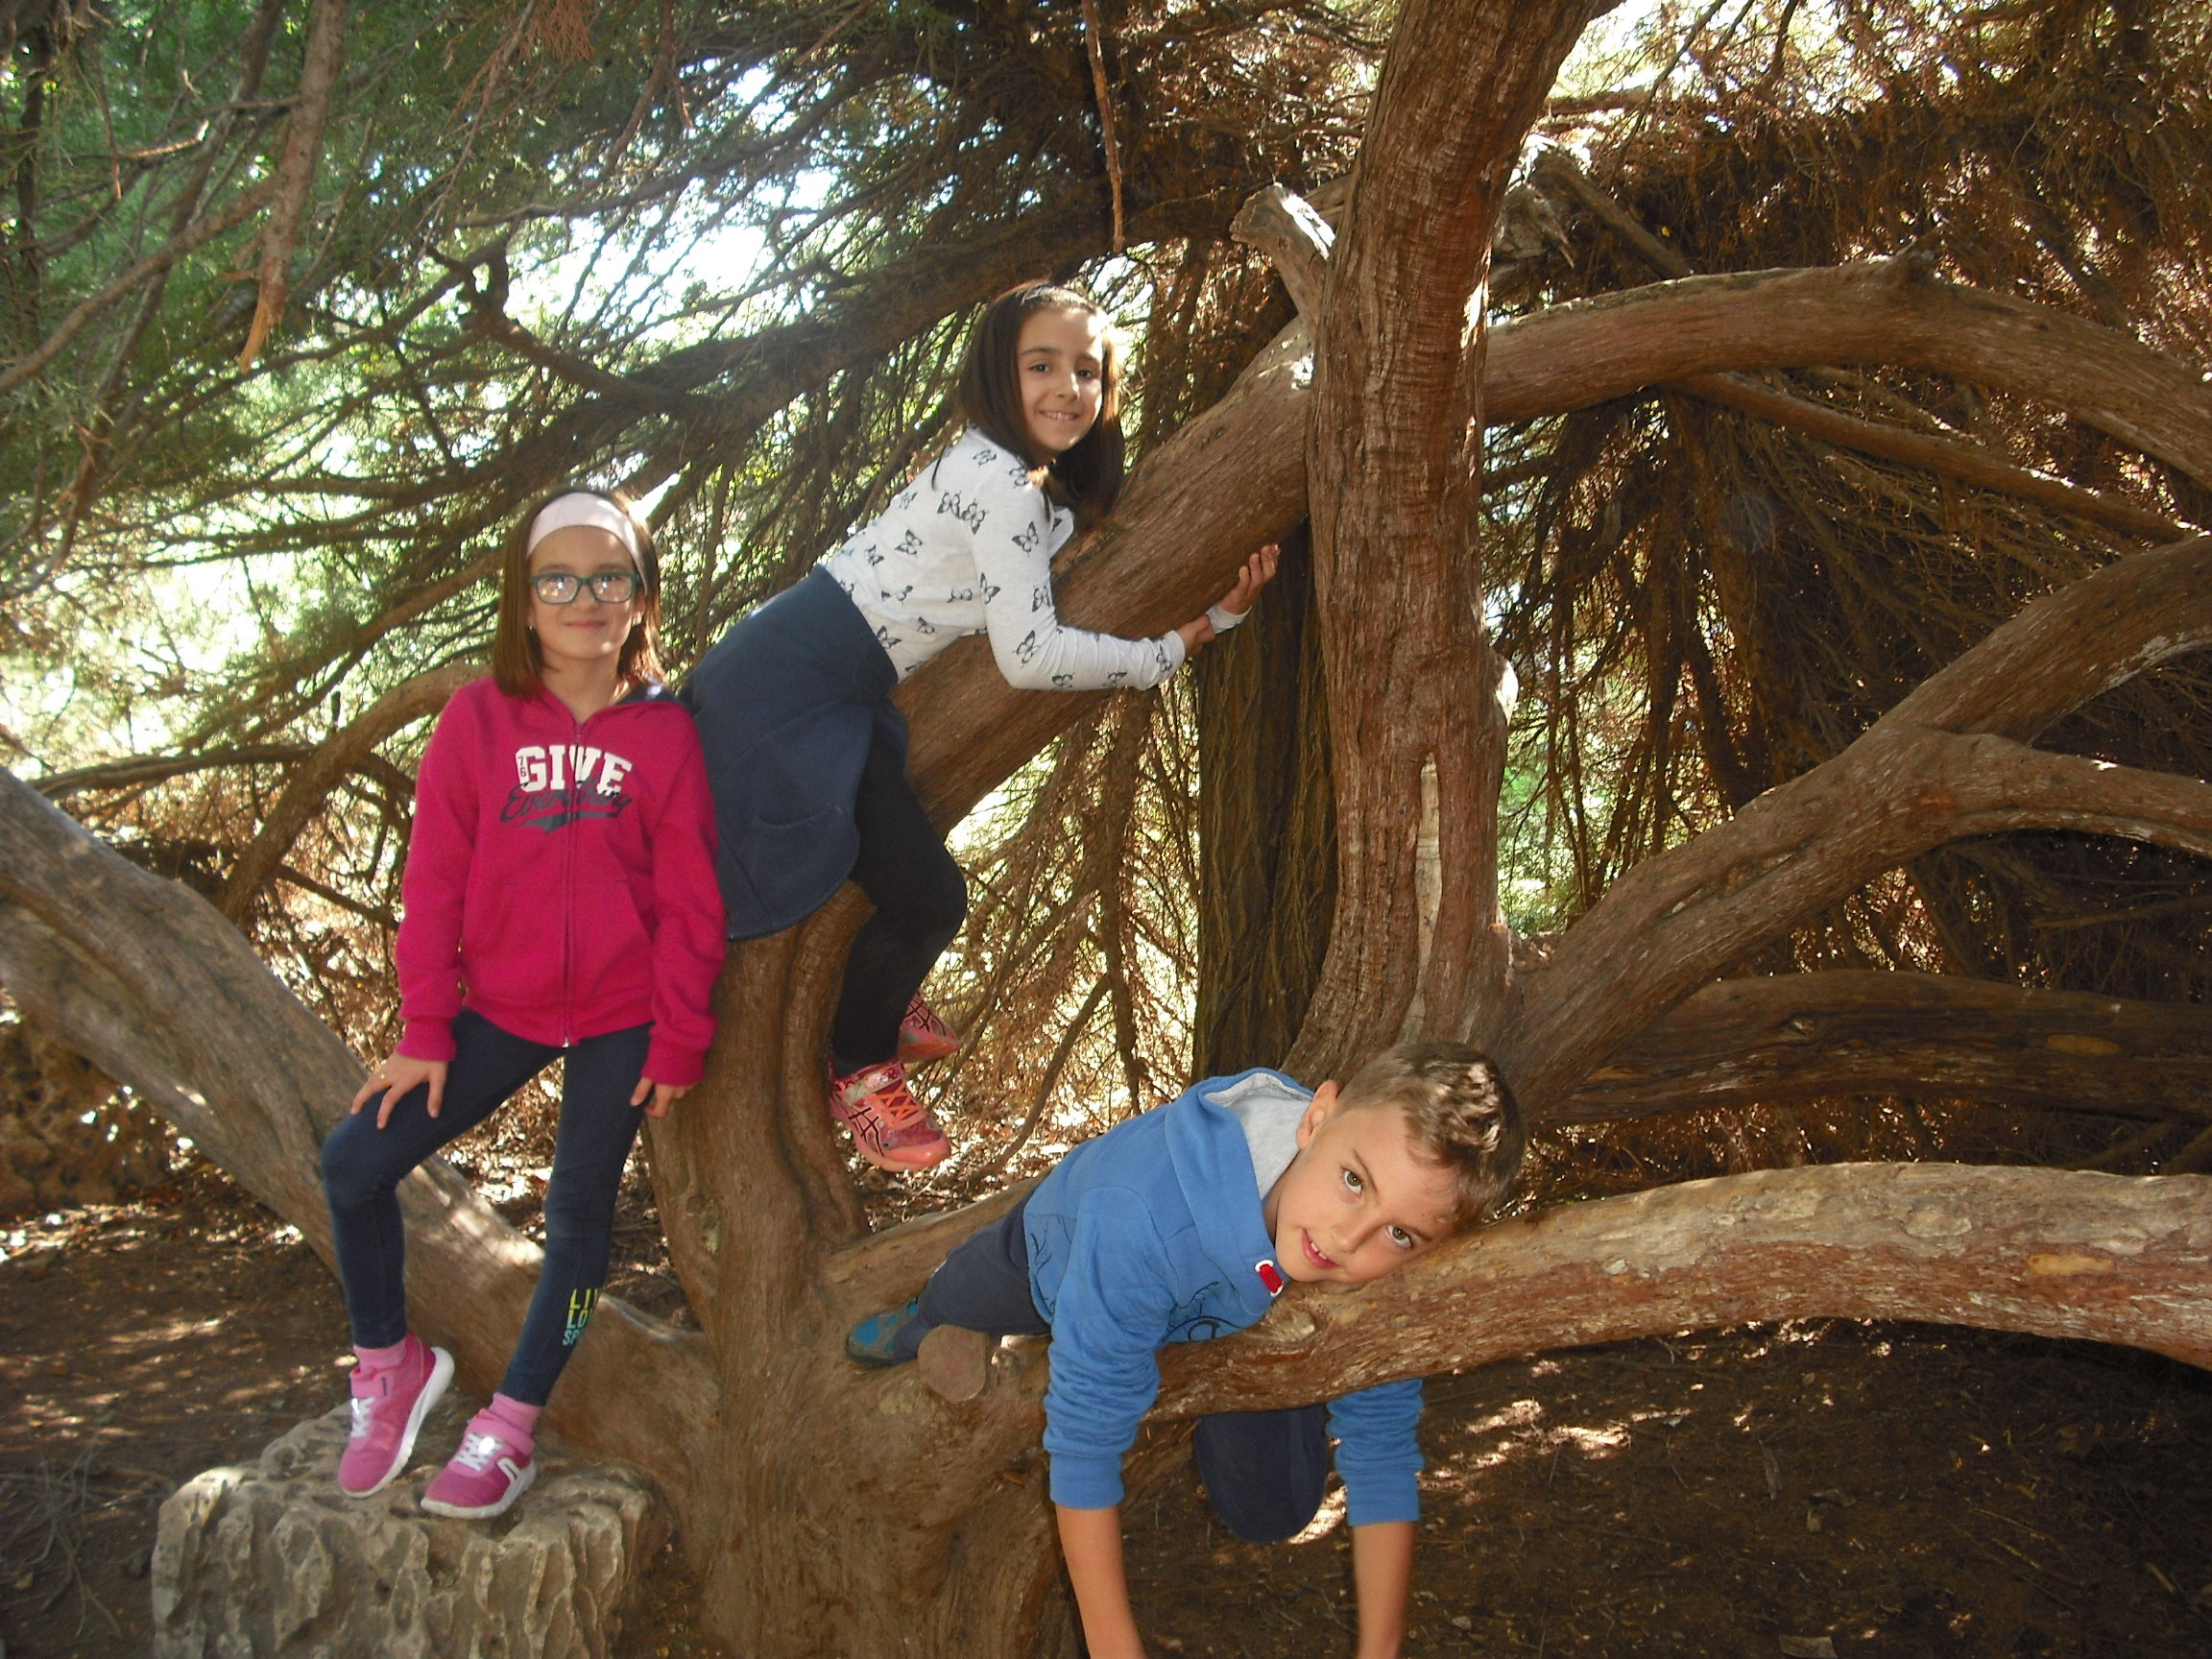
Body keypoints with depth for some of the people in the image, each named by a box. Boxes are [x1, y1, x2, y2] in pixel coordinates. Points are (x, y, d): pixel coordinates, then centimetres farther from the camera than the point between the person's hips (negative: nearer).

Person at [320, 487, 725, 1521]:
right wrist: (424, 1032, -5)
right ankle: (391, 1362, 20)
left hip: (623, 1017, -1)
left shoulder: (664, 732, -8)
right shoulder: (478, 718, -6)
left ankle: (509, 1431, 20)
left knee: (580, 1210, 5)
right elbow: (434, 882, -4)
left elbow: (691, 902, -5)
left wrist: (679, 1042, -6)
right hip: (500, 1007, 2)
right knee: (355, 1164, -3)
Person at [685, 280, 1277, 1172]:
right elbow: (1031, 655, -21)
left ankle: (877, 1007, 46)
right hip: (780, 688, -9)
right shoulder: (998, 479, -19)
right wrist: (1172, 652, -11)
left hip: (842, 702, 9)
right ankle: (859, 1068, 18)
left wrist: (1220, 610, -2)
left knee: (920, 891, 20)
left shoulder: (1047, 495, 11)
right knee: (925, 898, -6)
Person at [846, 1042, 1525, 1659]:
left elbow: (1382, 1446, -24)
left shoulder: (1389, 1267, -37)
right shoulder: (1146, 1217, -52)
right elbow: (1085, 1438, -43)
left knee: (1274, 1513, 7)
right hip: (1058, 1255, -2)